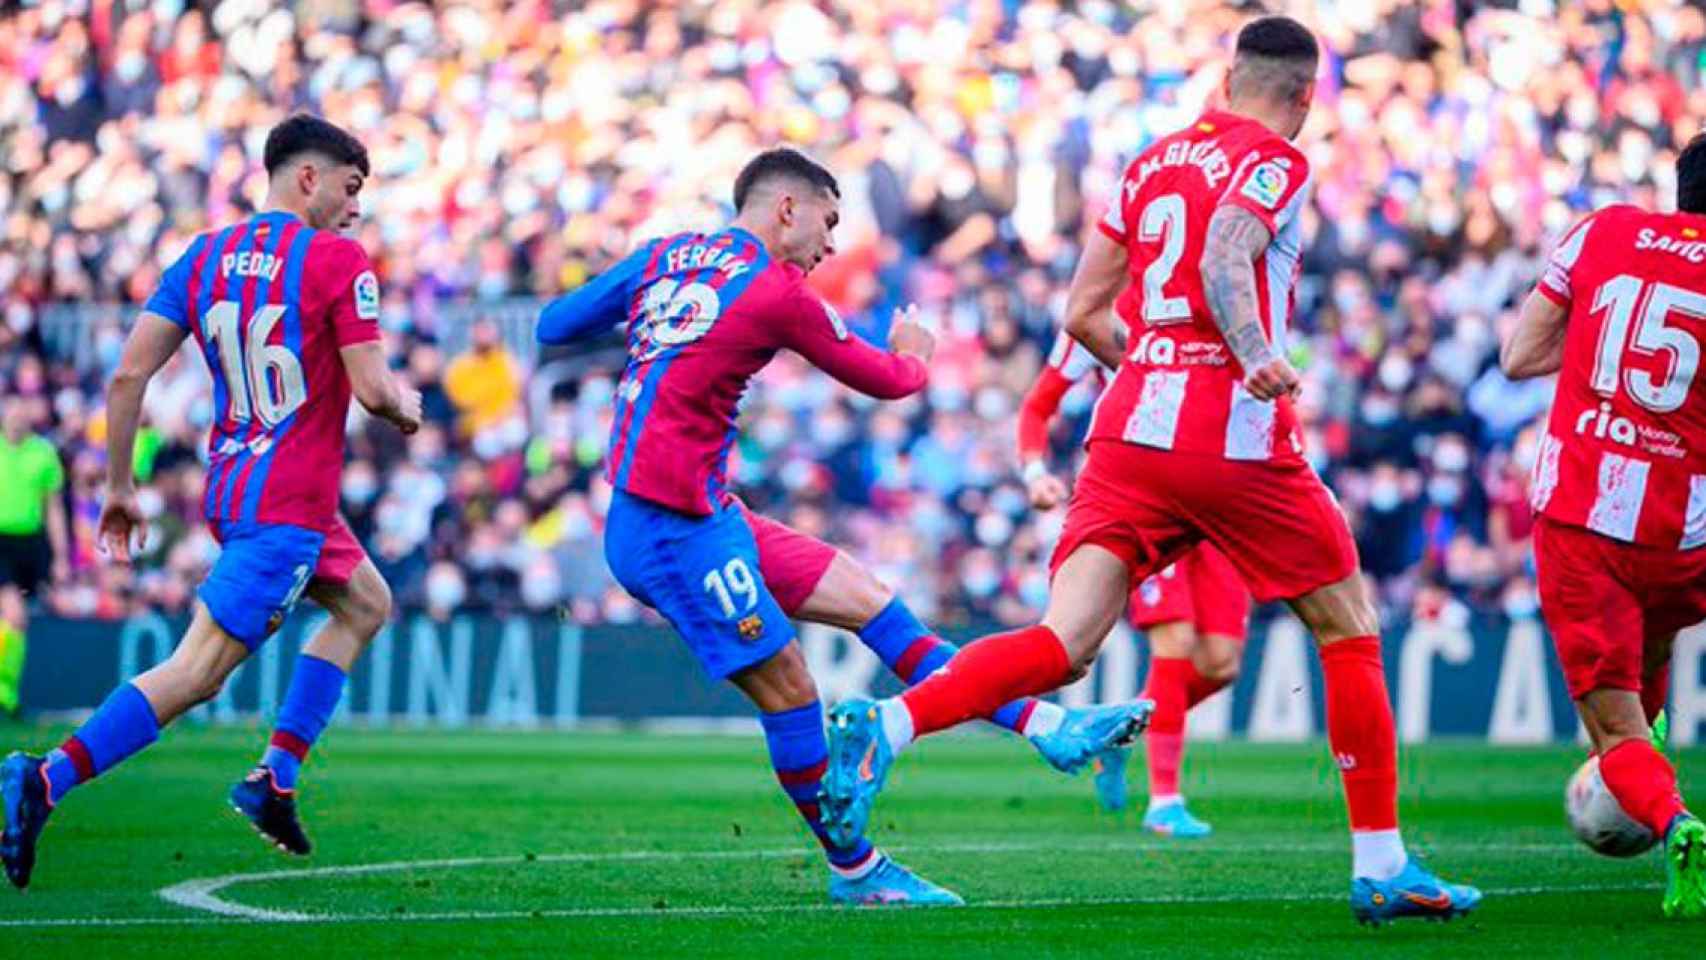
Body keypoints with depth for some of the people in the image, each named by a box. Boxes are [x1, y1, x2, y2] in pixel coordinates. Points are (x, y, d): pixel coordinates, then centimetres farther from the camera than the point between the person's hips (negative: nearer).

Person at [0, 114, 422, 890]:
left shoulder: (205, 257, 9)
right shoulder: (338, 262, -9)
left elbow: (127, 374, 3)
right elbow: (373, 390, -13)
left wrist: (119, 487, 10)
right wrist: (407, 408, 10)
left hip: (229, 490, 8)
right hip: (288, 505, -8)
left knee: (366, 605, 25)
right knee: (197, 671, -11)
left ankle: (275, 777, 15)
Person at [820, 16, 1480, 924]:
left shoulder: (1152, 162, 18)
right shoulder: (1275, 163, -1)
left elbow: (1083, 313, 19)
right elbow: (1224, 260, -21)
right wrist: (1256, 355, -36)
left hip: (1129, 427, 6)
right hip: (1234, 437, -6)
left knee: (1063, 645, -5)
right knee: (1349, 629, 11)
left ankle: (885, 726, -30)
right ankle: (1381, 867, 12)